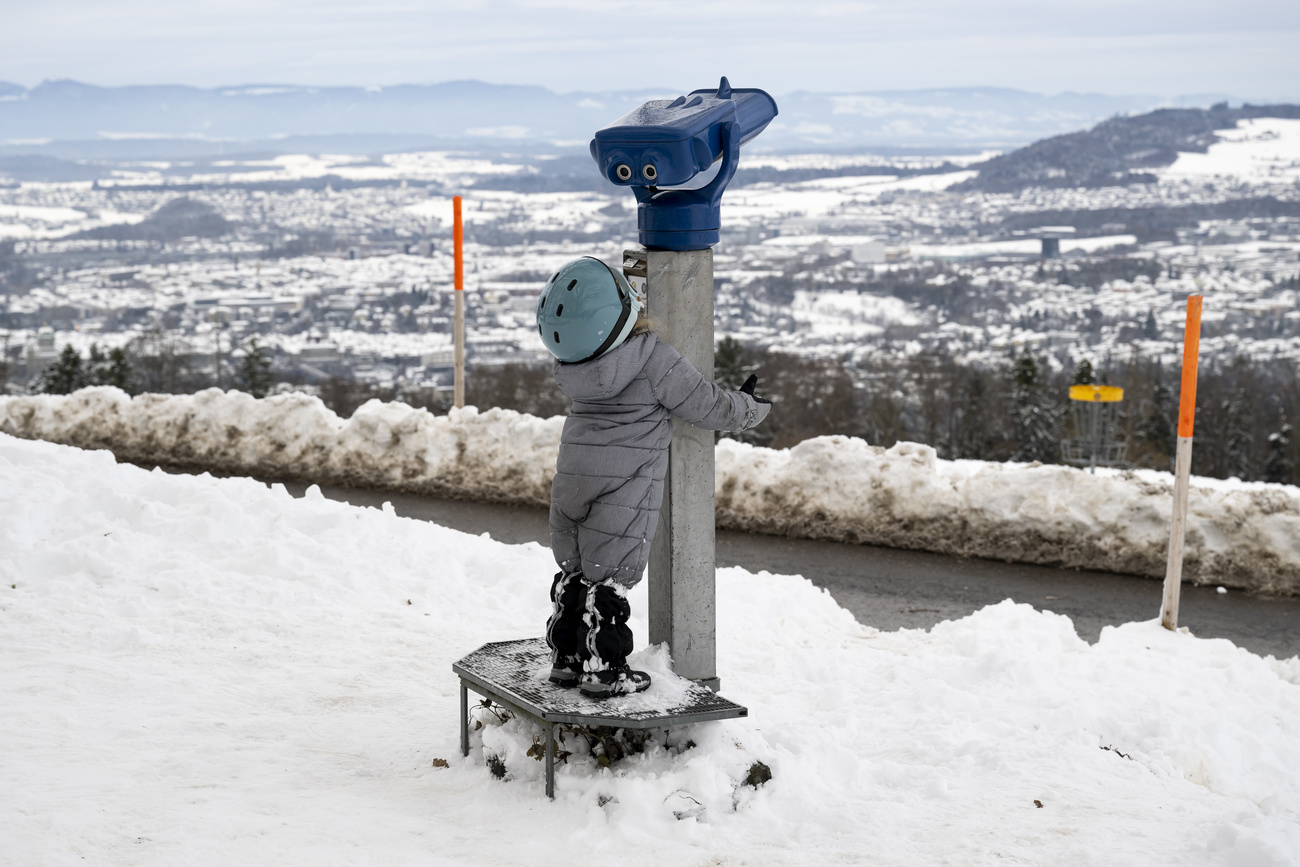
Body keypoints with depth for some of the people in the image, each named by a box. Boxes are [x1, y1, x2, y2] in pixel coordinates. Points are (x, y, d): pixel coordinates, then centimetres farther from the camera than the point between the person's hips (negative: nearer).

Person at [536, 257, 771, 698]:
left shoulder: (569, 365, -2)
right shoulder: (654, 358, -20)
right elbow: (707, 406, -10)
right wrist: (751, 408, 9)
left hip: (573, 473, 6)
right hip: (625, 483, -6)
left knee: (576, 568, 17)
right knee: (611, 574, 1)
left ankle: (567, 658, 25)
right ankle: (603, 669, 5)